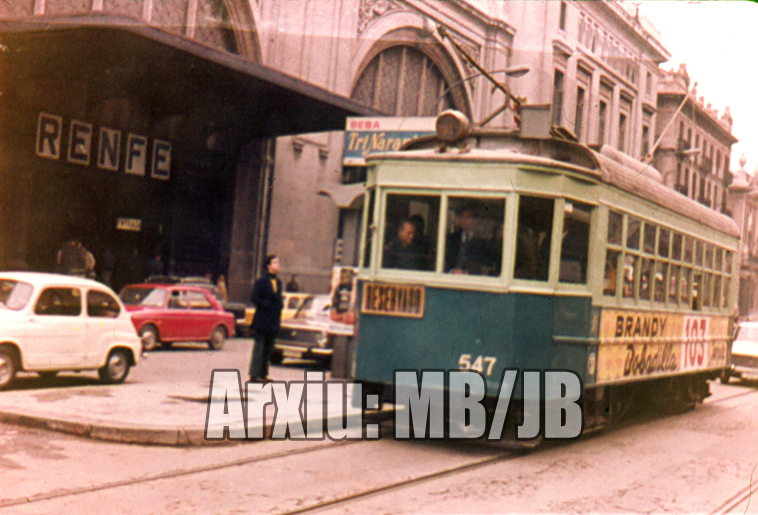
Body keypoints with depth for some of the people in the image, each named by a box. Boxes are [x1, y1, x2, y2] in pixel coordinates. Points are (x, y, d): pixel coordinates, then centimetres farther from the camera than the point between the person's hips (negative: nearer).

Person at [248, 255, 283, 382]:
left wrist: (280, 305, 2)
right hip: (262, 320, -7)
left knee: (268, 349, 10)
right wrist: (268, 306, -17)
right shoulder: (261, 281, -9)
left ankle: (263, 374, 17)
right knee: (259, 347, -5)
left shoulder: (278, 282, 14)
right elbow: (255, 299, -13)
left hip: (274, 321, 7)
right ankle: (255, 374, -2)